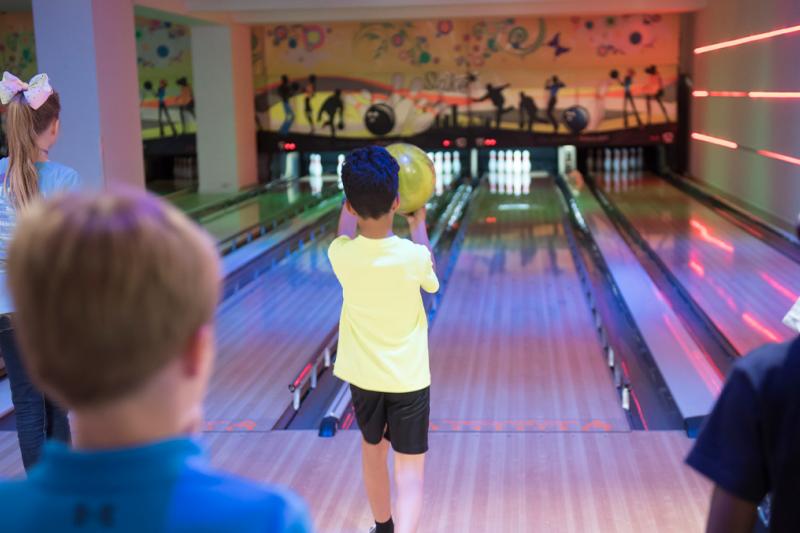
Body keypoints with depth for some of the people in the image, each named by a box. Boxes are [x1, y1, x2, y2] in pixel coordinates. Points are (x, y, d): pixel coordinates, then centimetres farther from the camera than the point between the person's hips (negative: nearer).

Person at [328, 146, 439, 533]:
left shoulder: (341, 255, -17)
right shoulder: (413, 256, -21)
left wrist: (357, 196, 19)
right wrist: (418, 224, 16)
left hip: (364, 375, 3)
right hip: (409, 378, -3)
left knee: (373, 450, 24)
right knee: (410, 467, 3)